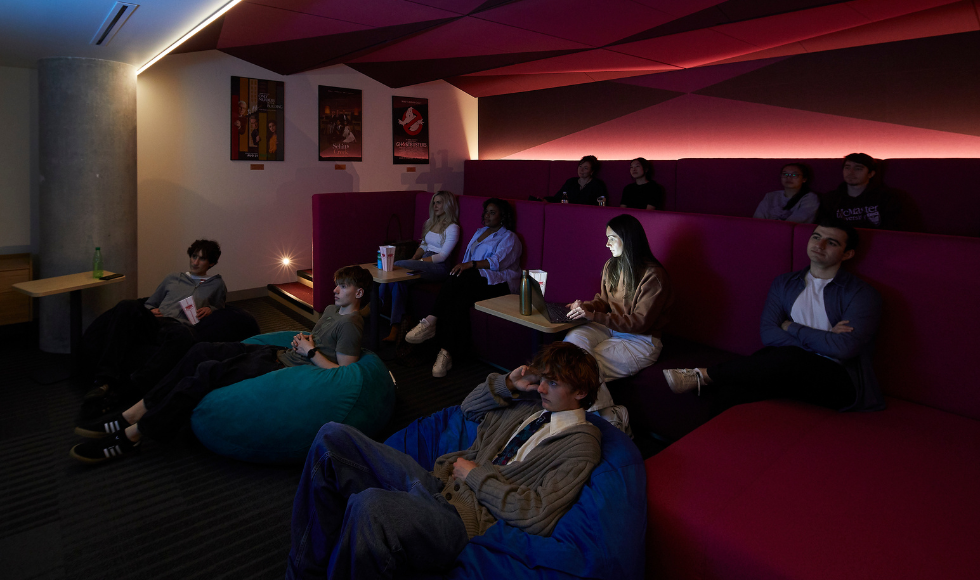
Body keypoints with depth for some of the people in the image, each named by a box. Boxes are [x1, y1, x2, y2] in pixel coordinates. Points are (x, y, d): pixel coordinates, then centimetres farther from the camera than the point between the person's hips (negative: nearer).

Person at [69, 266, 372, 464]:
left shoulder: (349, 325, -12)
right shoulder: (330, 310, 18)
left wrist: (310, 351, -15)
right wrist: (300, 341, 9)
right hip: (276, 354, 10)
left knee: (207, 371, -21)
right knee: (202, 351, -2)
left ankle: (130, 436, -12)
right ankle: (135, 412, 1)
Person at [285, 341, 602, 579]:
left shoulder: (582, 442, -6)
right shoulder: (534, 403, 15)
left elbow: (538, 517, -15)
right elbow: (469, 408, 26)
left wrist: (476, 475, -9)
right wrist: (507, 384, 8)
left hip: (466, 518, -8)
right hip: (436, 482, 8)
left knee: (369, 506, -39)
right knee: (333, 436, -7)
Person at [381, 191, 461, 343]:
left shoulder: (452, 228, -3)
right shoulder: (430, 222, 22)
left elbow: (443, 256, -11)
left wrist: (419, 261, -17)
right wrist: (413, 259, 3)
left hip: (440, 267, -7)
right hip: (424, 262, 7)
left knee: (398, 265, -27)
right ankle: (396, 327, -27)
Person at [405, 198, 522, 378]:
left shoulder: (509, 238, 4)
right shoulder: (480, 232, 29)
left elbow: (497, 262, -14)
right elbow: (468, 258, 26)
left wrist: (470, 265, -28)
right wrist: (460, 268, 3)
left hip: (498, 282, -6)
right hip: (472, 281, 6)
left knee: (463, 279, -36)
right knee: (459, 300, -31)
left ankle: (431, 321, -33)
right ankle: (446, 353, -40)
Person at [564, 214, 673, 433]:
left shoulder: (653, 275, -17)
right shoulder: (611, 266, 7)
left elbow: (639, 323, -20)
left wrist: (593, 316, -25)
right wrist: (586, 305, -4)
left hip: (642, 341, -7)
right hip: (612, 328, 7)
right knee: (574, 338, -24)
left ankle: (610, 419, -7)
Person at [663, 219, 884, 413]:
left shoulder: (861, 293, 2)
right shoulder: (785, 283, 16)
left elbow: (843, 348, -13)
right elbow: (768, 334, 1)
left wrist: (791, 327, -3)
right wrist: (821, 341, -11)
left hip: (842, 381, -3)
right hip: (794, 372, 3)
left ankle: (703, 375, -24)